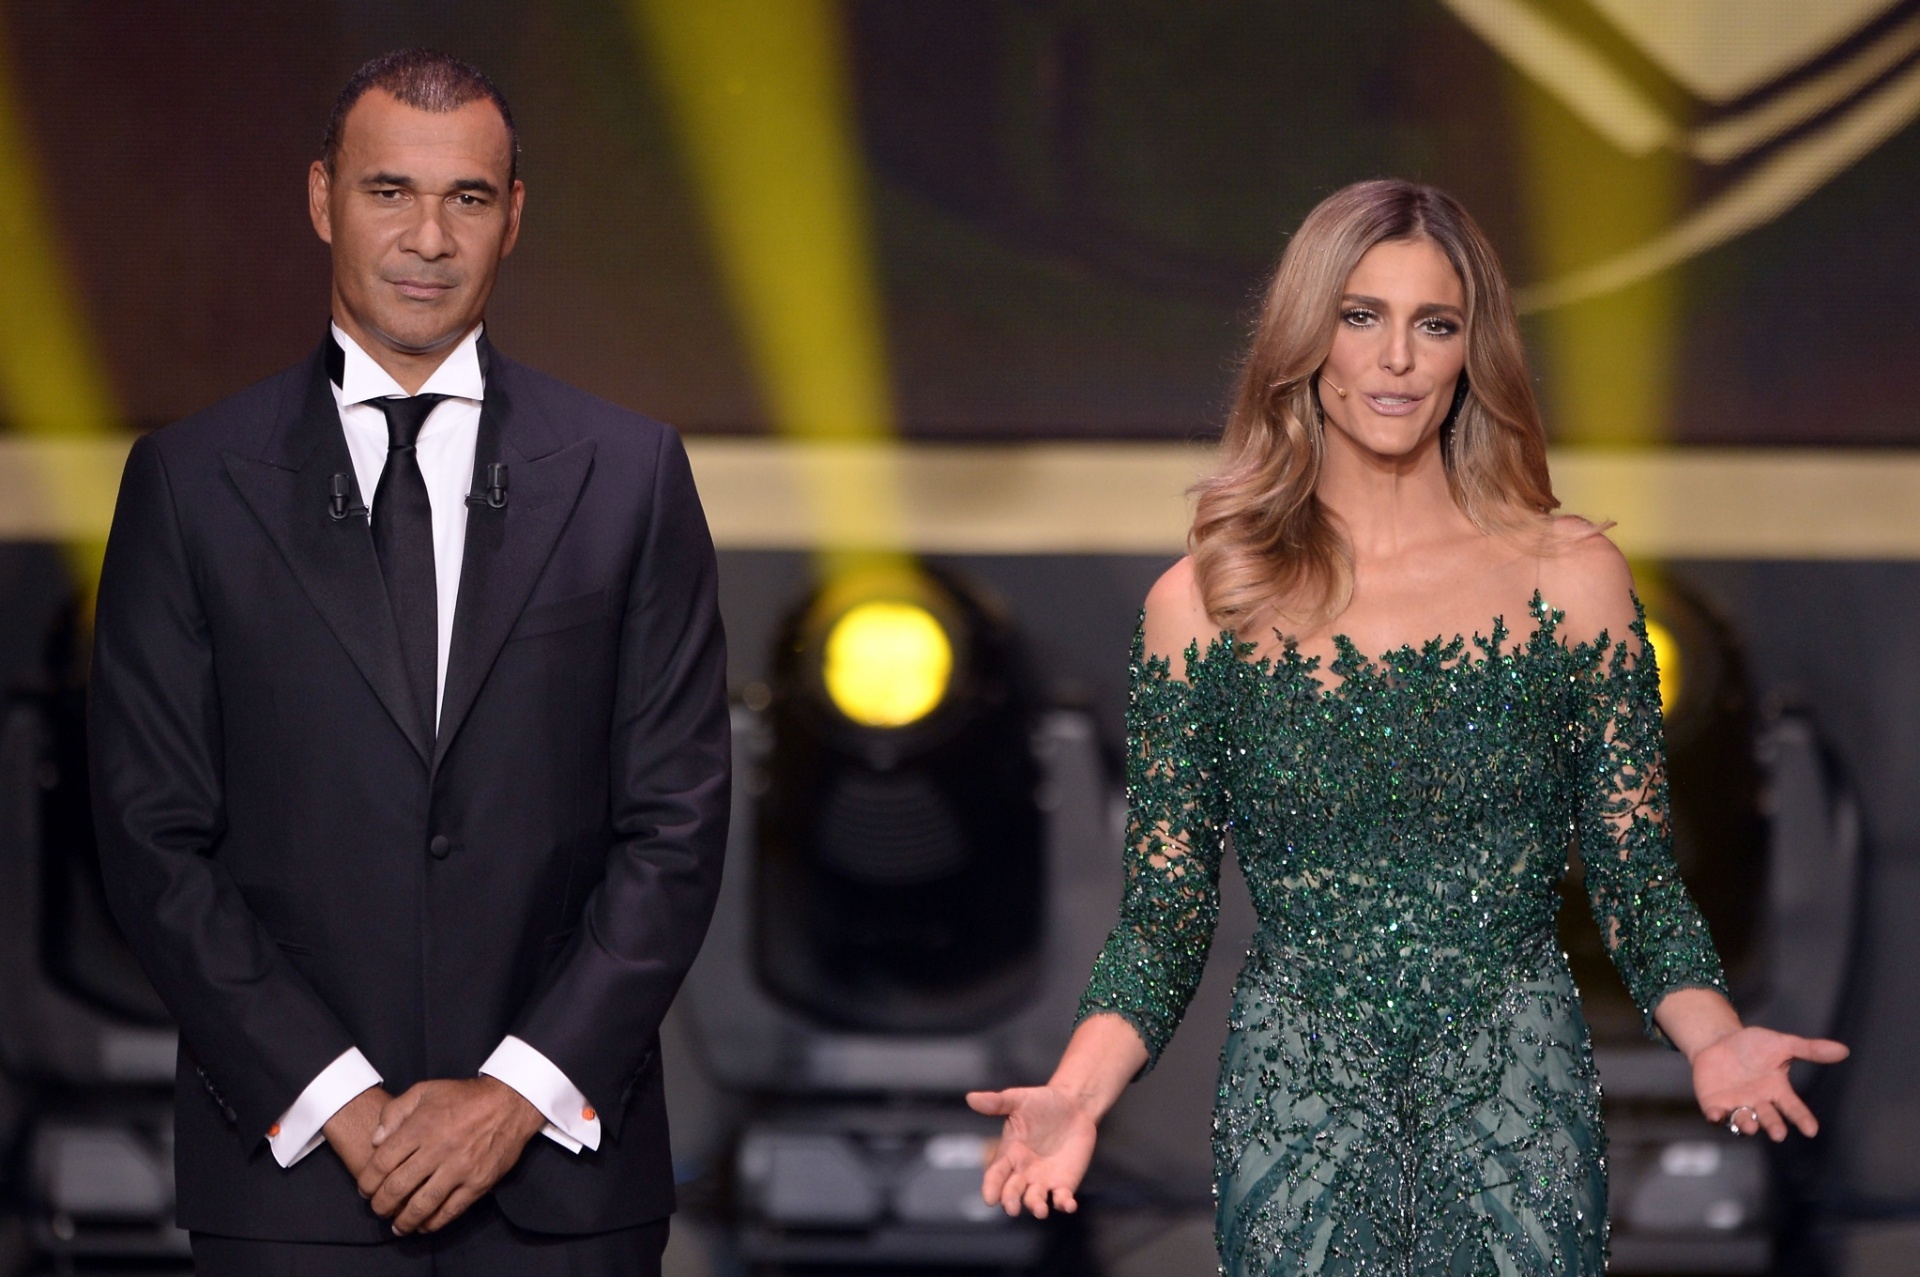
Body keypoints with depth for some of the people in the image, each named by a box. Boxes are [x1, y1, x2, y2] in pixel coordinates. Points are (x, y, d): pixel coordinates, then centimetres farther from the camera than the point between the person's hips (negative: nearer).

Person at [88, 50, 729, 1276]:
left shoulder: (630, 473, 6)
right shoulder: (190, 481, 4)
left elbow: (677, 825, 2)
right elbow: (155, 839, 0)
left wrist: (522, 1091, -8)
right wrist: (339, 1101, -9)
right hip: (291, 1173, -1)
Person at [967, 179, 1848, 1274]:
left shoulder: (1574, 576, 1)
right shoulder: (1203, 606, 1)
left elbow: (1638, 878, 2)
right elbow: (1166, 917, 1)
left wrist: (1712, 1038, -18)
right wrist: (1080, 1091, -18)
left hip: (1519, 1099, 0)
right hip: (1295, 1100, 0)